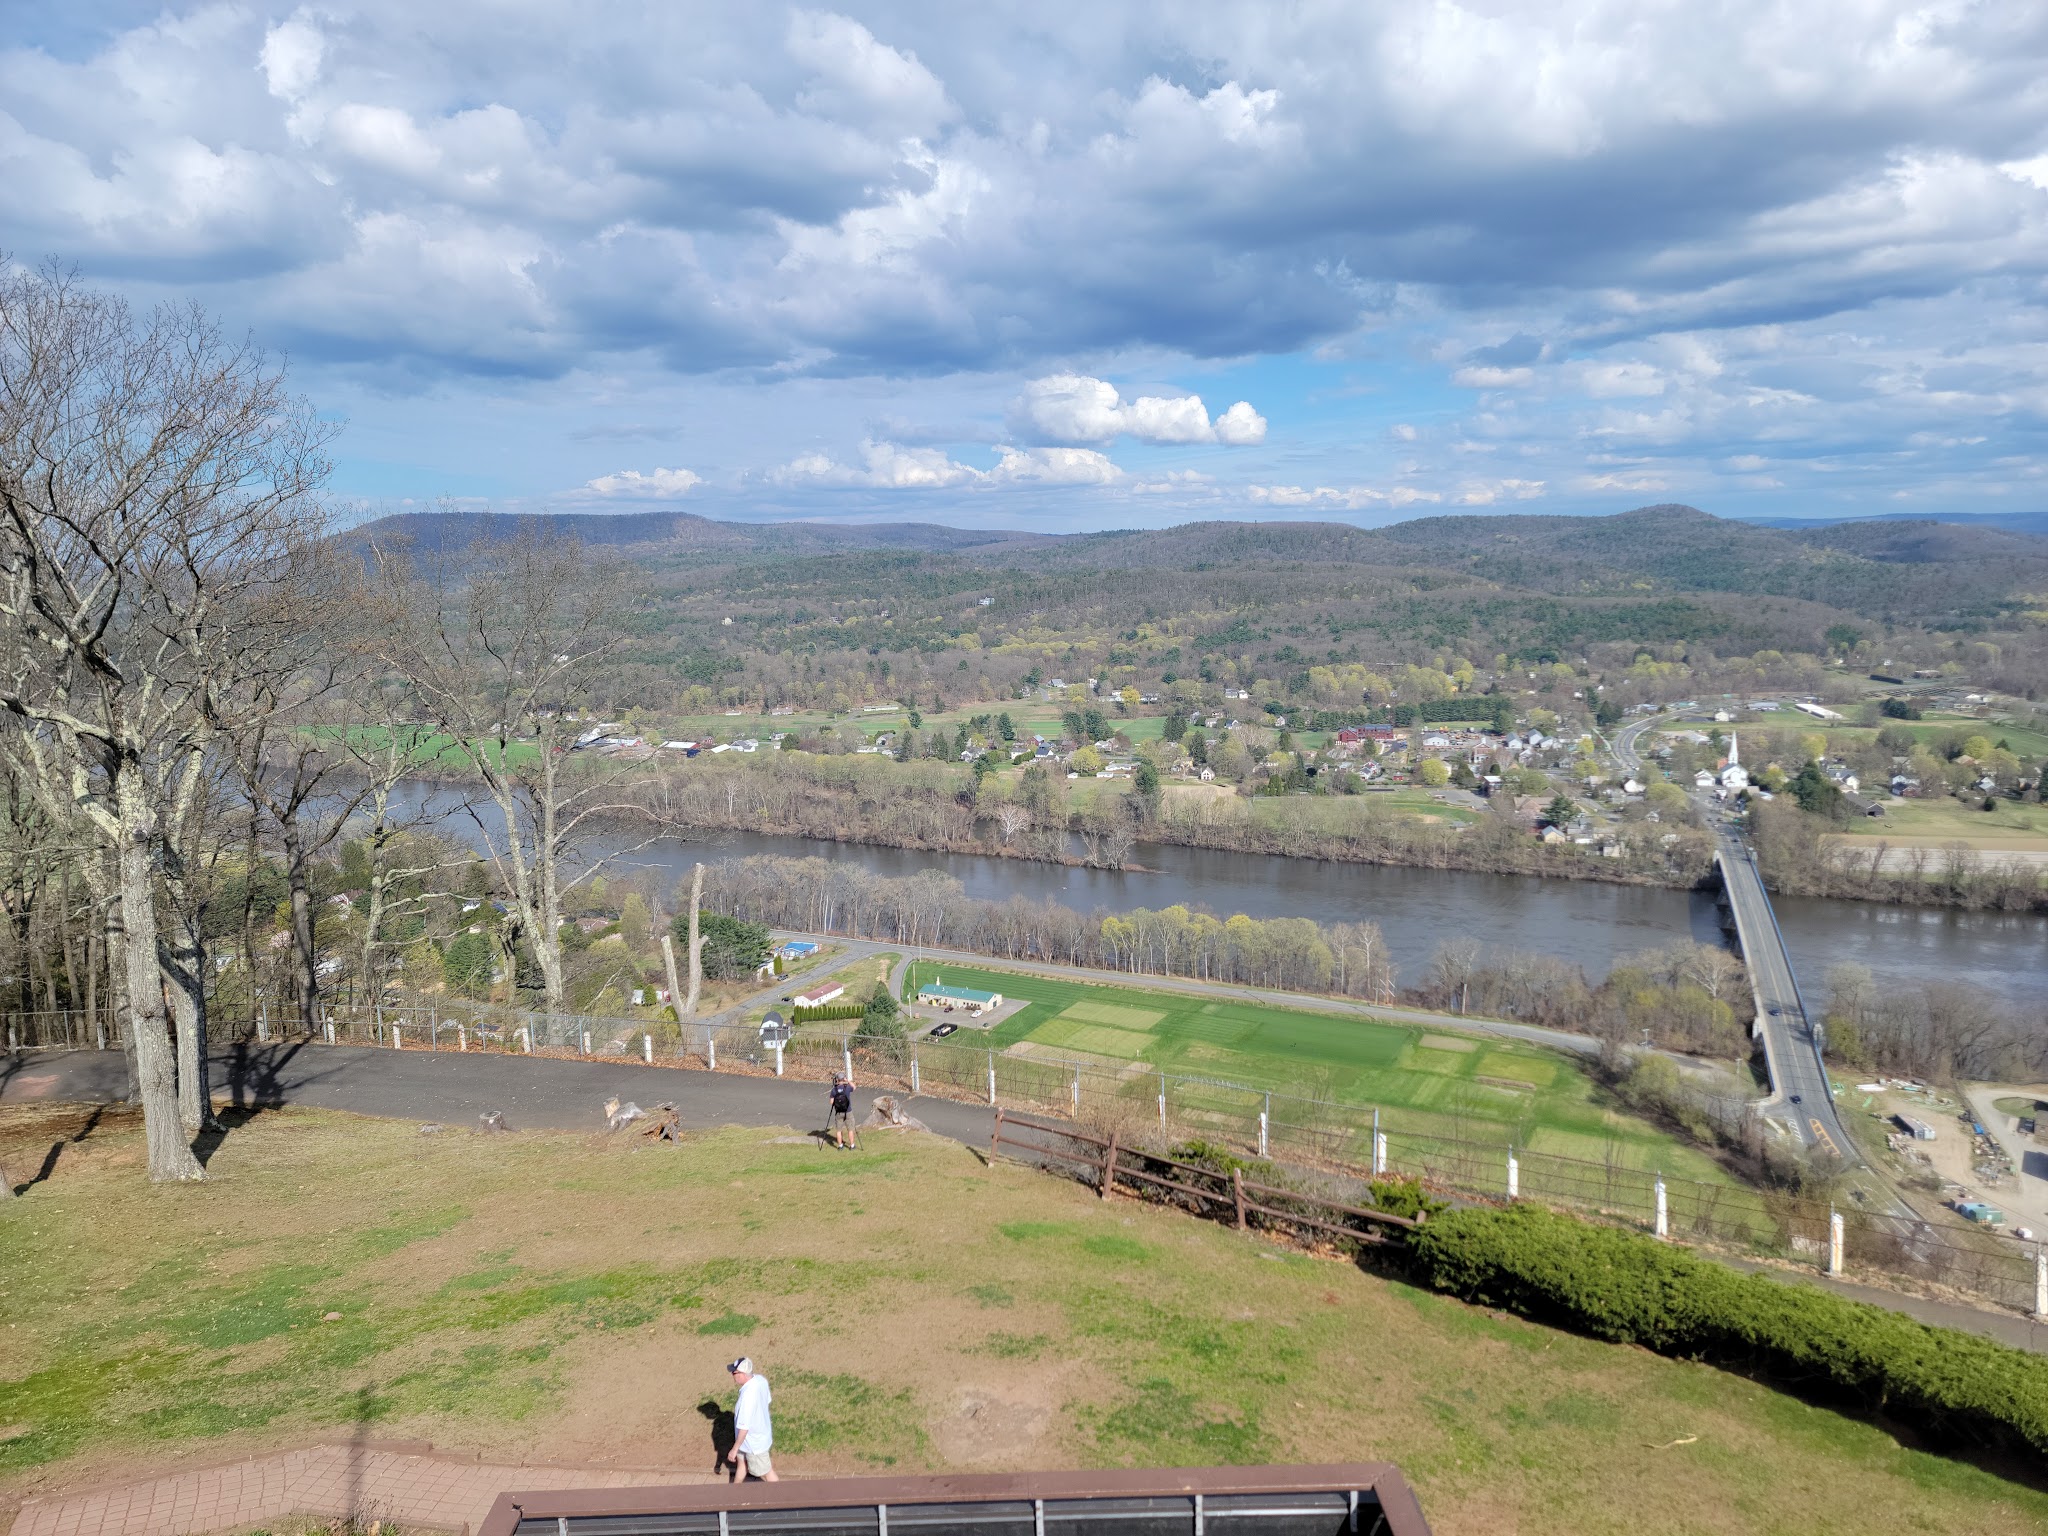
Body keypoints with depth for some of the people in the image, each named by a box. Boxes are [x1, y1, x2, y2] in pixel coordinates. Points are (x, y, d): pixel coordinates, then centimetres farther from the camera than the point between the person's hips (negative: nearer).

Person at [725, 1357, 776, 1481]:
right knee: (741, 1460, 29)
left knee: (765, 1472, 14)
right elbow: (767, 1401, 4)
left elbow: (744, 1428, -30)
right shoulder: (760, 1379, -14)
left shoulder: (748, 1397, -39)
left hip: (755, 1442, -9)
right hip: (761, 1429, 9)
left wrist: (735, 1449, -17)